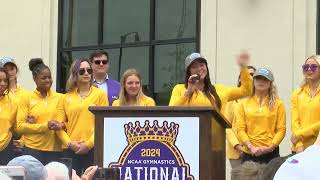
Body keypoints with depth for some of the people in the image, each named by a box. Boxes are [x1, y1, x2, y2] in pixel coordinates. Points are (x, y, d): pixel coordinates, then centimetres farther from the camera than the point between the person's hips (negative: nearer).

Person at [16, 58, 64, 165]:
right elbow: (20, 126, -3)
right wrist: (46, 126, -11)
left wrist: (59, 126, -10)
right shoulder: (26, 99, 4)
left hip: (55, 150, 2)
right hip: (32, 150, -1)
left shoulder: (59, 98, 9)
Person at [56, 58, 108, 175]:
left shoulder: (100, 94, 5)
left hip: (93, 149, -2)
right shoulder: (67, 97, 12)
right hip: (70, 150, 2)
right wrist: (69, 143, -7)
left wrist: (89, 144, -10)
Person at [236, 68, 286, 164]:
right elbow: (240, 129, 2)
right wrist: (251, 147, -10)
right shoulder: (244, 103, 8)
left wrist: (270, 147, -11)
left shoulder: (278, 104, 7)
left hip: (271, 153, -1)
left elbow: (281, 129, 1)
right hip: (249, 154, 1)